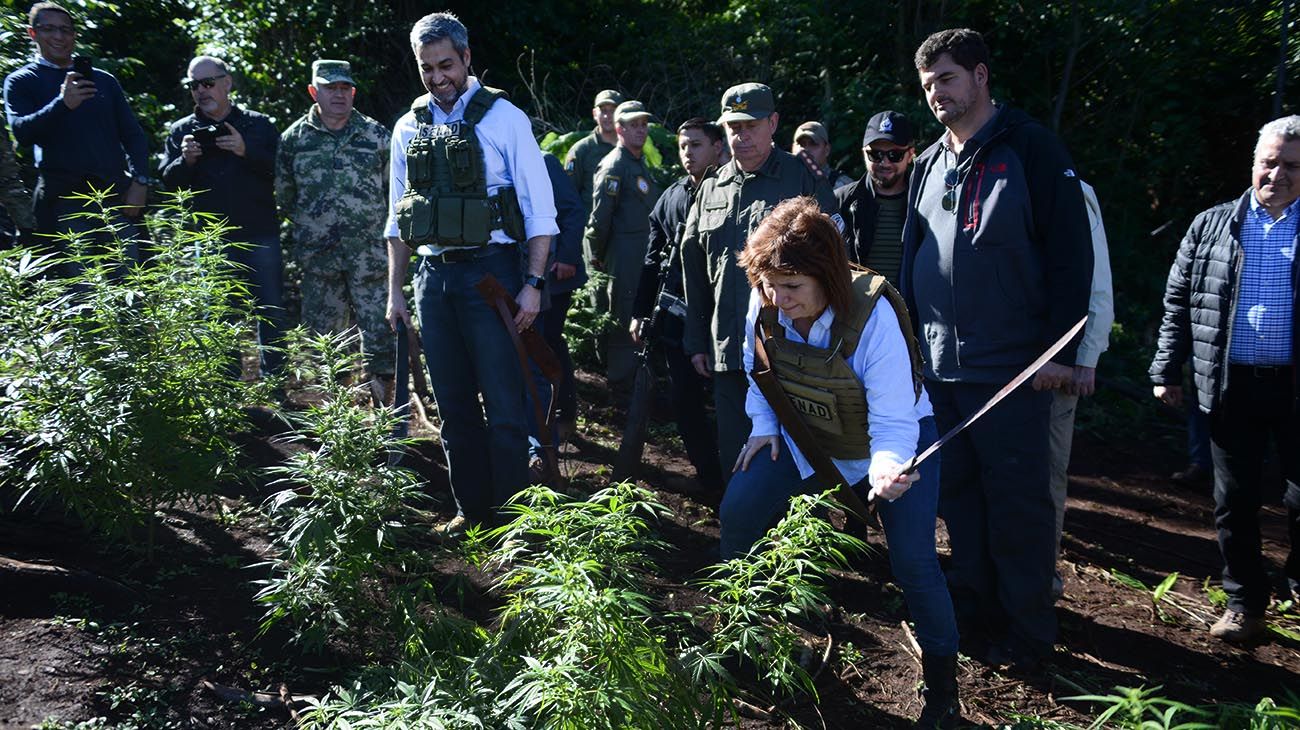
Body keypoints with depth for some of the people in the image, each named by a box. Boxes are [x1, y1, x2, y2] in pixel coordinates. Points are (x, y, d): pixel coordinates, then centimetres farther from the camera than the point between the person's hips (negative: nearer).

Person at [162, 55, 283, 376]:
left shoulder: (258, 125, 7)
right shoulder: (181, 131, 11)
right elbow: (169, 181, 5)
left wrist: (247, 151, -16)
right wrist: (186, 161, -14)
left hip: (259, 237, -1)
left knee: (272, 311, 2)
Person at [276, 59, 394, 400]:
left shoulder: (376, 136, 4)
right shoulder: (293, 139, 5)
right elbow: (284, 196, 13)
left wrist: (379, 226, 6)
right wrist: (310, 227, 11)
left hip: (371, 255, -1)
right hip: (318, 258, 1)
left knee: (380, 331, -2)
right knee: (323, 334, 7)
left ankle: (386, 407, 9)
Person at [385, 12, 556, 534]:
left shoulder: (503, 118, -3)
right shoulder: (409, 128, 11)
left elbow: (539, 209, -5)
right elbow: (398, 220, 17)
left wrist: (533, 284, -12)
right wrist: (394, 291, 13)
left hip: (489, 273, -5)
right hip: (433, 276, 5)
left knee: (503, 406, -3)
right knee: (453, 406, 11)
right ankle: (471, 510, 22)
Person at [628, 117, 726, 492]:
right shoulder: (670, 199, 11)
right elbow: (652, 260, 15)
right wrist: (640, 312, 13)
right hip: (675, 317, 5)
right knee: (683, 400, 7)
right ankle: (711, 476, 21)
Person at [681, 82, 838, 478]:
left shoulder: (805, 181, -1)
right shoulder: (711, 189, 14)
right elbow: (695, 273, 18)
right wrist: (697, 341, 15)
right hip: (727, 352, 5)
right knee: (734, 456, 11)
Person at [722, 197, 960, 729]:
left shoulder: (872, 316, -33)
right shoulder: (765, 304, -19)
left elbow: (892, 423, -32)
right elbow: (756, 365, 5)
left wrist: (887, 470, -51)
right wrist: (764, 426, -5)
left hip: (895, 440, -4)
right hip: (806, 434, 5)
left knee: (912, 560, -17)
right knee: (737, 513, -8)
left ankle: (942, 681, 7)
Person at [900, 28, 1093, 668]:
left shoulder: (1031, 149, -6)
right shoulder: (929, 165, 13)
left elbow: (1071, 254, -9)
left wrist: (1060, 349, -13)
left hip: (1012, 369, -6)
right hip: (938, 365, 6)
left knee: (1016, 499, 1)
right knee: (957, 493, 12)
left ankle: (1026, 631, 14)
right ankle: (972, 612, 25)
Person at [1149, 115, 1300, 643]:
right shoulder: (1211, 226, 6)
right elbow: (1178, 303, 9)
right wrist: (1166, 371, 5)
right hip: (1230, 385, 1)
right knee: (1235, 501, 9)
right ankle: (1245, 603, 23)